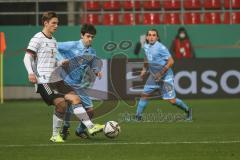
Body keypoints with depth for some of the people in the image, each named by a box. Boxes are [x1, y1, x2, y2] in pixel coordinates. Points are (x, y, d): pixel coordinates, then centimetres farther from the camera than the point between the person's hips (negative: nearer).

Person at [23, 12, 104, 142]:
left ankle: (90, 126, -5)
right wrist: (31, 73, -26)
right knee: (61, 103, -18)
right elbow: (27, 57, -10)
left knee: (75, 98, -4)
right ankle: (55, 135, -5)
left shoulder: (53, 41, 20)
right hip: (43, 81, -8)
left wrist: (61, 63, 7)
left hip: (56, 79, 8)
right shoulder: (38, 38, -4)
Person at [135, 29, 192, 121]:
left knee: (172, 100, -6)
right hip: (153, 76, 7)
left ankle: (187, 110, 17)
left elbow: (171, 61, -22)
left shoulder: (160, 47, -21)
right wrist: (144, 70, 14)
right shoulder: (146, 46, 3)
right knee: (145, 95, 4)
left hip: (165, 76, -7)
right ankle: (138, 116, 12)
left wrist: (161, 73, -22)